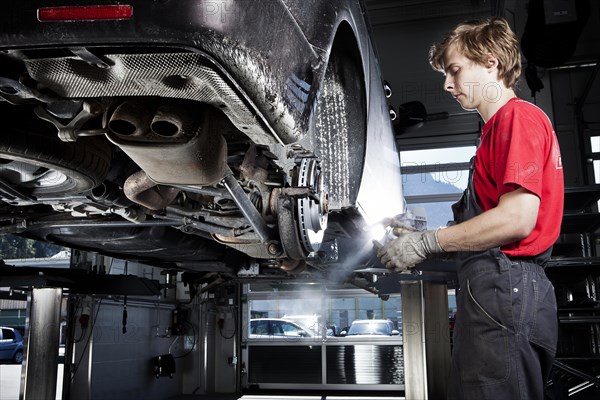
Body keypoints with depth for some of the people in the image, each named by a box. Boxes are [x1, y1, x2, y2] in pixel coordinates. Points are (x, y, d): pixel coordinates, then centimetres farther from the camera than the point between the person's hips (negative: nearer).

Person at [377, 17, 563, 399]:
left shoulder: (519, 117, -6)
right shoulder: (500, 126, 25)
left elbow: (518, 218, -18)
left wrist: (428, 243, -12)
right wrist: (419, 236, 13)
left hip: (503, 286, -10)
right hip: (496, 286, 10)